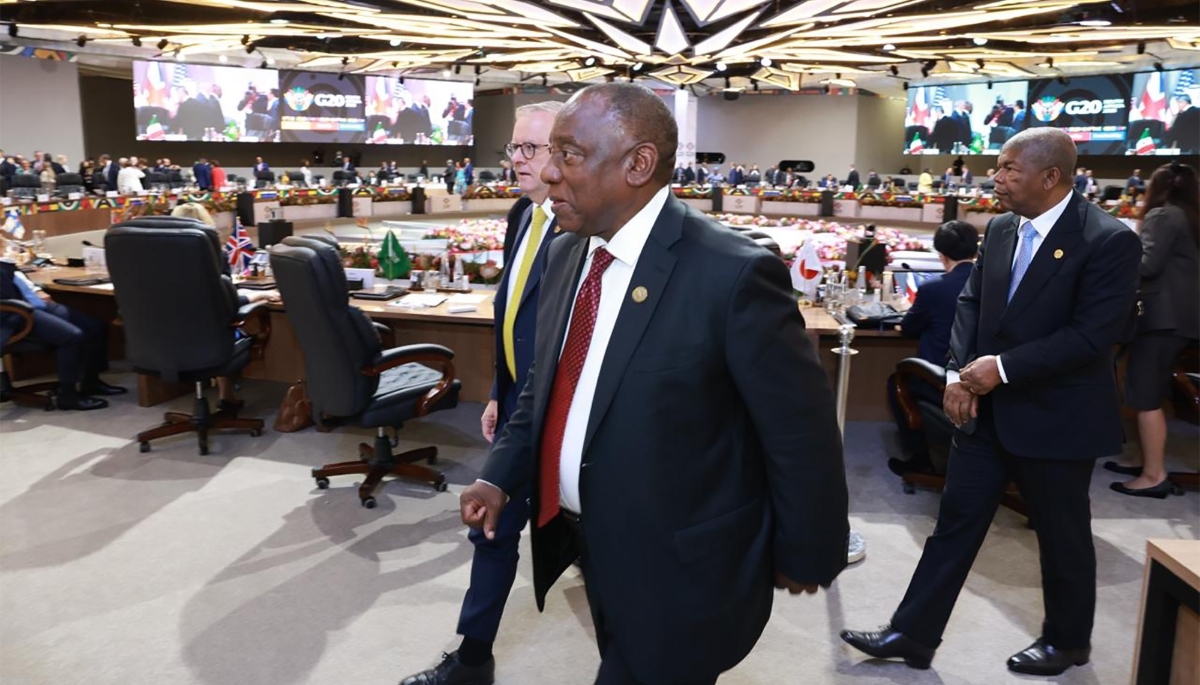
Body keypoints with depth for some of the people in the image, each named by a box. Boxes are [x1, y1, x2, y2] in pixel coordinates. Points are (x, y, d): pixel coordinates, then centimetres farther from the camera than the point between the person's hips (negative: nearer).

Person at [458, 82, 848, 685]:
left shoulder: (731, 273, -24)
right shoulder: (566, 254, 1)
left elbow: (802, 434, -16)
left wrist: (804, 557, -5)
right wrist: (501, 475, 1)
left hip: (678, 574, -7)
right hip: (594, 546, 7)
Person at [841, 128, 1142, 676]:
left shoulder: (1108, 240, -16)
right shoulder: (1001, 229, 5)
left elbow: (1094, 334, -21)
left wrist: (1003, 367, -21)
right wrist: (958, 373, -5)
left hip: (1056, 418, -6)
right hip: (987, 409, 6)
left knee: (1062, 535, 13)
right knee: (955, 521, 9)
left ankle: (1067, 641, 37)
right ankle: (912, 634, 18)